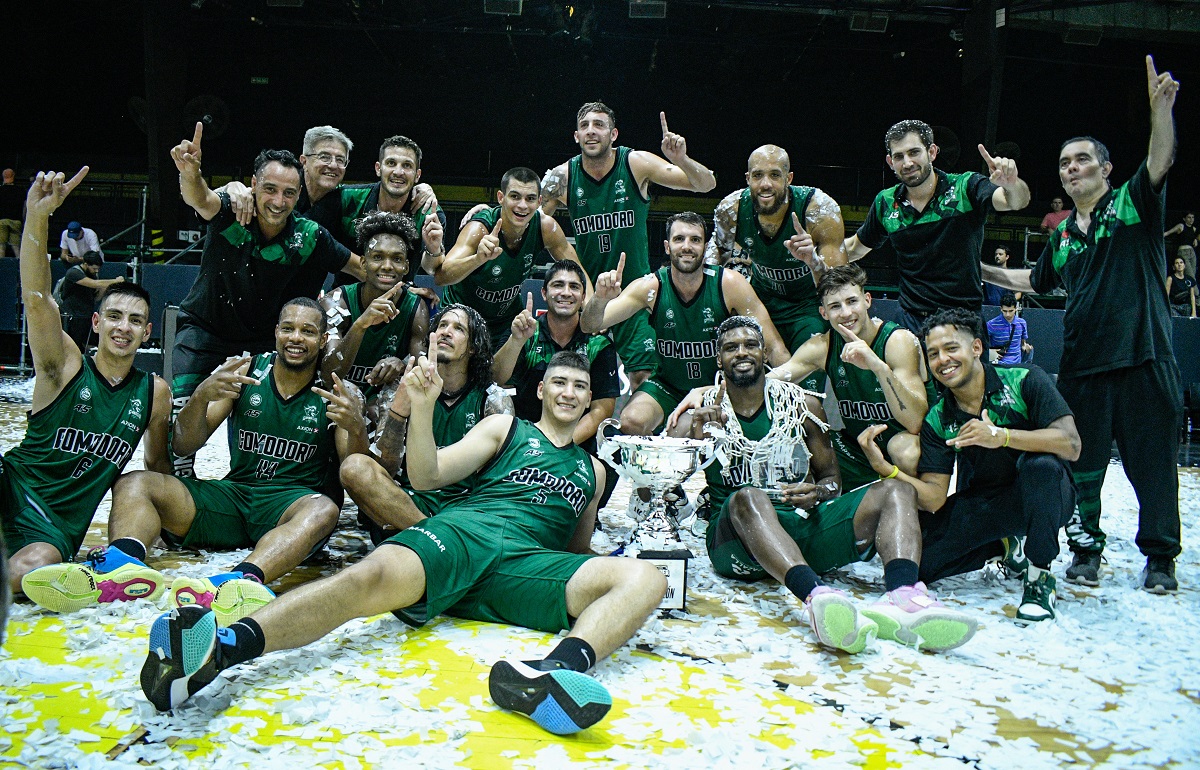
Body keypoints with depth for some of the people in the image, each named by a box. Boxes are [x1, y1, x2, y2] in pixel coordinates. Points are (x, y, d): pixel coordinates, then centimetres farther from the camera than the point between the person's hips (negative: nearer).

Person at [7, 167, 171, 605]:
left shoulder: (154, 391, 7)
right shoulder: (66, 366, -1)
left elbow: (157, 463, 21)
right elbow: (36, 299, -18)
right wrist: (37, 217, -33)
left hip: (58, 526, 1)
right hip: (14, 487, 0)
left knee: (34, 567, -33)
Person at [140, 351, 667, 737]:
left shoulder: (592, 469, 31)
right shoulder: (505, 428, 22)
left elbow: (577, 553, 38)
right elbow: (427, 475, 10)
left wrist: (596, 563, 17)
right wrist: (422, 406, -5)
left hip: (530, 565, 2)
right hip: (465, 532, -1)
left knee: (644, 579, -26)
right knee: (377, 574, -35)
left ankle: (557, 671, -57)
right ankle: (224, 647, -55)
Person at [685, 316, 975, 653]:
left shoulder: (802, 404, 15)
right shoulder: (705, 412, 9)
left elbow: (832, 477, 18)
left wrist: (818, 492, -6)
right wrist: (697, 434, -17)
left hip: (806, 525, 4)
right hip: (739, 534, -3)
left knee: (895, 490, -14)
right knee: (748, 498, -36)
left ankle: (904, 597, -44)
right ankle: (817, 598, -60)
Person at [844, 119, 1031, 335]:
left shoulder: (966, 187, -5)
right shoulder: (885, 203, 5)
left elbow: (1017, 202, -21)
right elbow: (855, 247, 19)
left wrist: (1011, 185, -45)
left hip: (965, 319, -2)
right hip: (911, 320, 2)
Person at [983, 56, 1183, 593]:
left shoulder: (1133, 202, 3)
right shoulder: (1062, 235, 17)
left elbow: (1160, 161, -17)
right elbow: (1035, 281, 32)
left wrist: (1161, 109, -32)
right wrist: (983, 270, 26)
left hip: (1144, 356, -4)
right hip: (1082, 363, 5)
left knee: (1152, 463, 3)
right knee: (1082, 465, 7)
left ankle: (1160, 557, 17)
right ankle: (1086, 550, 20)